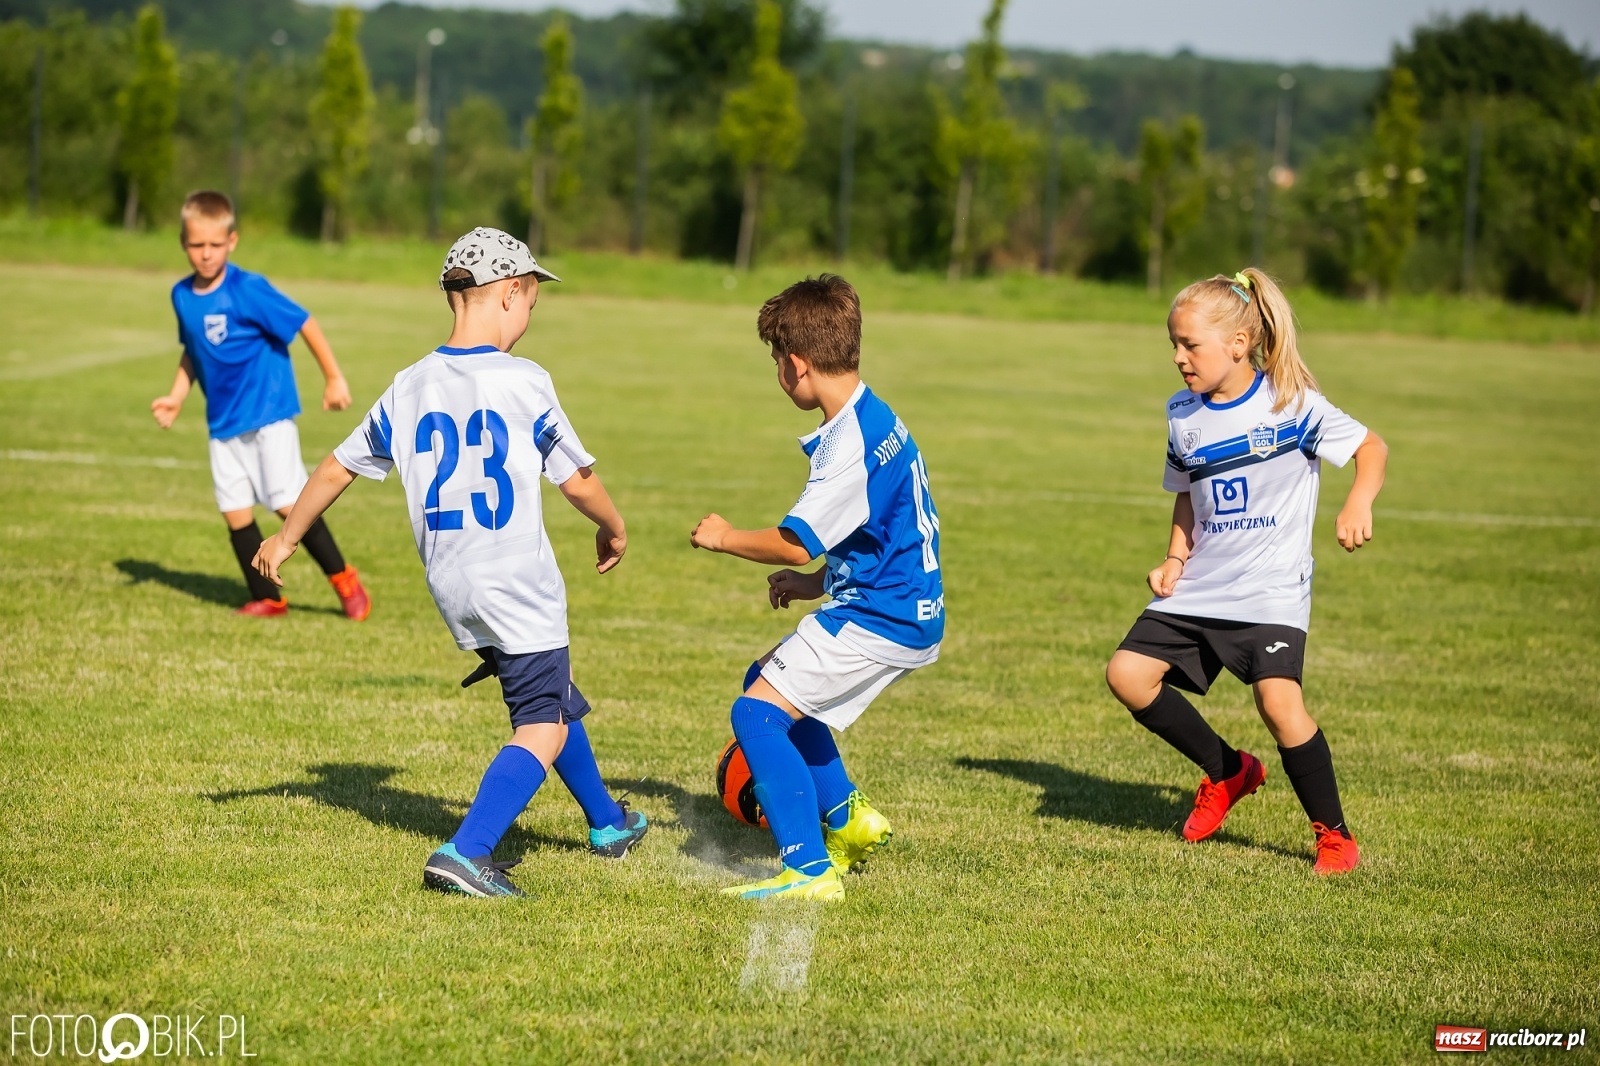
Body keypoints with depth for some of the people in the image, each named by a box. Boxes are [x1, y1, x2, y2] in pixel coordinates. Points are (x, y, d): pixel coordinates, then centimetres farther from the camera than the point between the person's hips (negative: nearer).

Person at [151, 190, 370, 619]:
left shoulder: (249, 290, -18)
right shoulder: (182, 296, 3)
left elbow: (304, 324, -13)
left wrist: (334, 379, -9)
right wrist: (177, 397, 6)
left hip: (268, 414, -6)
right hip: (223, 422, 6)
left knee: (289, 502, -10)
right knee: (236, 514, 4)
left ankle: (344, 580, 6)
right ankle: (266, 599, 15)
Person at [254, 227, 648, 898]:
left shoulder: (408, 388, 3)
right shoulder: (523, 383, -13)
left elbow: (340, 467, 12)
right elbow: (578, 482, -6)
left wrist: (285, 538, 25)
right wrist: (613, 531, 14)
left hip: (450, 585, 7)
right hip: (518, 586, -7)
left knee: (552, 701, 24)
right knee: (544, 728, -2)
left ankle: (607, 824, 41)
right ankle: (466, 854, -18)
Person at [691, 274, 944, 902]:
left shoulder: (851, 443, -21)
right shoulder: (877, 421, 12)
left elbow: (795, 543, -20)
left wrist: (725, 539, -3)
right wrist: (816, 584, 14)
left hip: (878, 621, -11)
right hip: (901, 611, 11)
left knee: (758, 713, -13)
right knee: (767, 681, 25)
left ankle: (809, 870, -15)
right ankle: (847, 817, 28)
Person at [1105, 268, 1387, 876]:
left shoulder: (1292, 404, -10)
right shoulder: (1183, 416, 6)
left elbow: (1371, 447, -3)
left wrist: (1358, 505, -21)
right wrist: (1175, 559, 5)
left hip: (1271, 589, -6)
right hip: (1199, 589, 6)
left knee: (1278, 700, -23)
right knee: (1128, 673, -6)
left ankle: (1334, 835, -4)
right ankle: (1227, 771, 15)